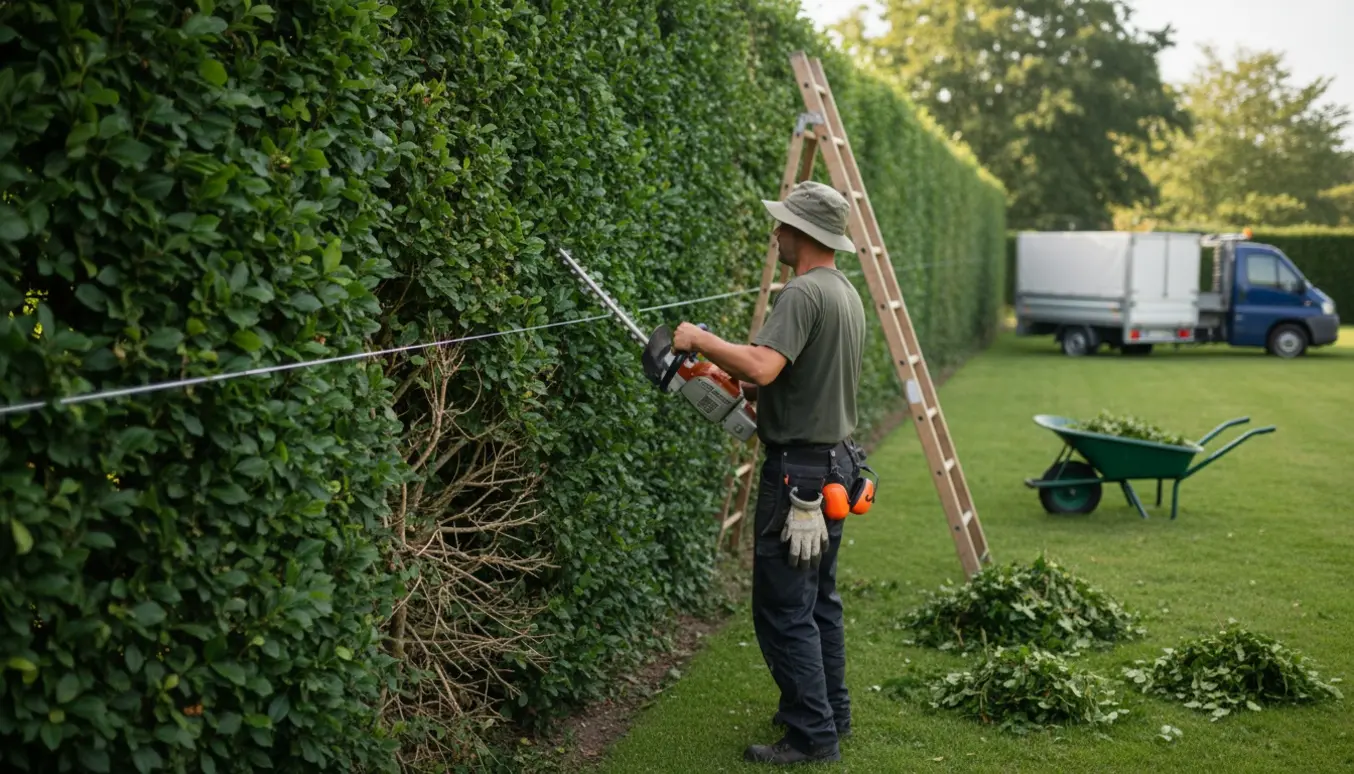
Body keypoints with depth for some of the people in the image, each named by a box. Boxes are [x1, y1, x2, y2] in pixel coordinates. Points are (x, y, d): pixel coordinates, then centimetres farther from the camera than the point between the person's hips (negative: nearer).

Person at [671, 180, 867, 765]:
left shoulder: (804, 293, -18)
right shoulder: (847, 292, 13)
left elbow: (762, 366, -32)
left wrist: (700, 339, -18)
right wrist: (747, 389, 14)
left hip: (799, 470, -10)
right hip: (836, 461, 10)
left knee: (784, 608, -4)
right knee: (818, 597, 19)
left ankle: (812, 736, 2)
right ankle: (830, 711, 29)